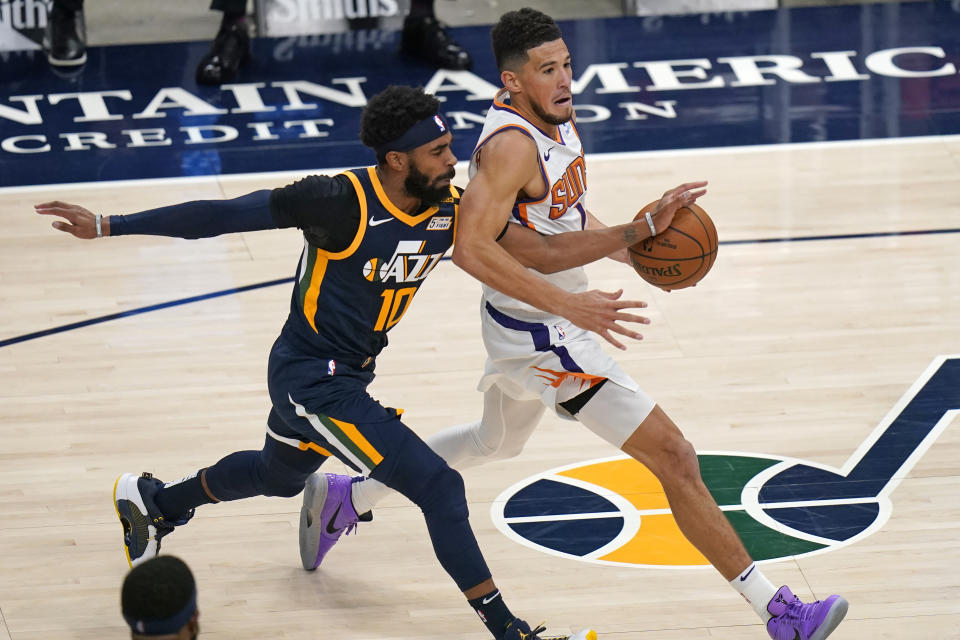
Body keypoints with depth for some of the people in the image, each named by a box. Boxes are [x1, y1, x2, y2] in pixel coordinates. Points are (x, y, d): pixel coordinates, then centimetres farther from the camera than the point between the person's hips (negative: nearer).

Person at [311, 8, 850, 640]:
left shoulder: (559, 124, 3)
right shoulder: (512, 144, -26)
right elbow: (471, 247, -34)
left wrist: (635, 240, 2)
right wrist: (568, 305, -36)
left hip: (552, 321, 11)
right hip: (539, 334, -11)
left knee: (494, 441, 35)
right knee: (674, 457, -12)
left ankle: (346, 500, 47)